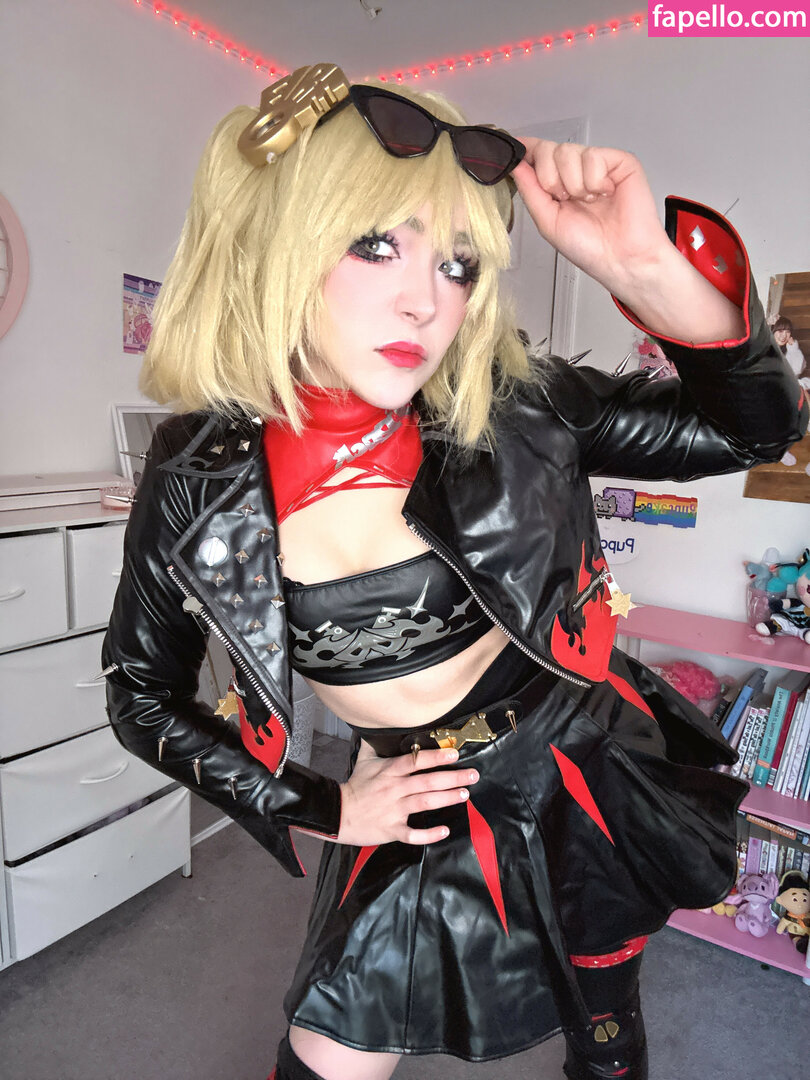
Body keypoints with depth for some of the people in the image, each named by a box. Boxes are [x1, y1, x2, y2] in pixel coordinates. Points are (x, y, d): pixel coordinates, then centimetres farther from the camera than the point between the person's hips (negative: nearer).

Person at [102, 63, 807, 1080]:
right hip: (416, 819, 0)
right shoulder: (198, 479, -16)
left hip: (590, 783, 1)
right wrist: (317, 807, -8)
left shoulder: (509, 412, -17)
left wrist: (648, 267, -30)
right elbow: (141, 691, -2)